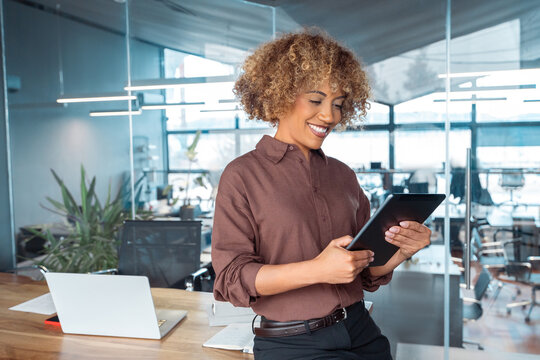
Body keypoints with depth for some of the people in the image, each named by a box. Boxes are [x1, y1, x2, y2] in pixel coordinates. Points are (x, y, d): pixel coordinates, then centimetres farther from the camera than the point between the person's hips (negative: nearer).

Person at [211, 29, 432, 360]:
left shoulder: (343, 174, 7)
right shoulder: (242, 176, -6)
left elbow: (367, 275, 12)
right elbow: (231, 278, -13)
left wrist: (401, 251, -7)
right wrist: (316, 270, -23)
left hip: (361, 332, 4)